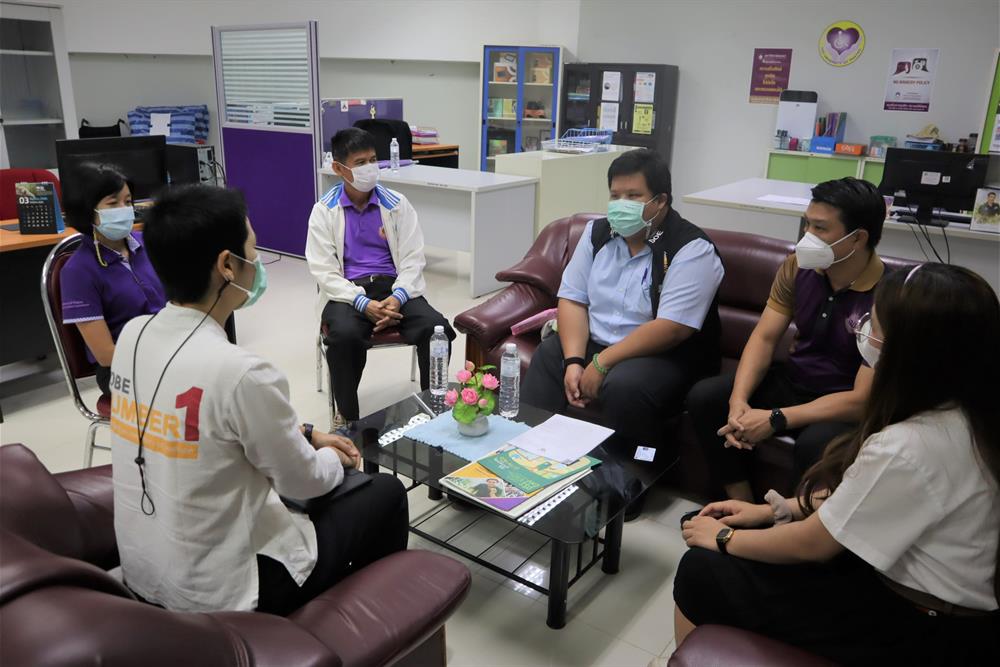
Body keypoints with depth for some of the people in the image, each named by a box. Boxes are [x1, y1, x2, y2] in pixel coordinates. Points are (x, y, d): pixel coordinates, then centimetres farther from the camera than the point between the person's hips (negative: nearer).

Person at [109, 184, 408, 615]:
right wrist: (334, 458, 7)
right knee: (385, 494, 11)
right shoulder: (240, 373, -30)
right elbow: (303, 483, -15)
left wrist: (305, 435, 12)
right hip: (219, 592, -7)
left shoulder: (132, 335, -6)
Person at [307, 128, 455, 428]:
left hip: (395, 287, 2)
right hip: (347, 292, -1)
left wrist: (397, 298, -18)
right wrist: (363, 303, -21)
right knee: (345, 336, -35)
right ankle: (346, 414, -11)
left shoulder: (397, 203, 5)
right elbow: (324, 271, -5)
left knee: (437, 329, -27)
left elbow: (413, 259, 2)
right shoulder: (324, 211, 1)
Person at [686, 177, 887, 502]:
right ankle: (742, 506, -3)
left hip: (846, 407, -6)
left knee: (815, 443, -37)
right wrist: (738, 400, -23)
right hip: (792, 381, 6)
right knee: (703, 397, -11)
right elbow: (764, 338, -5)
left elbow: (863, 399, -26)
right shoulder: (798, 266, -6)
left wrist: (775, 419, -30)